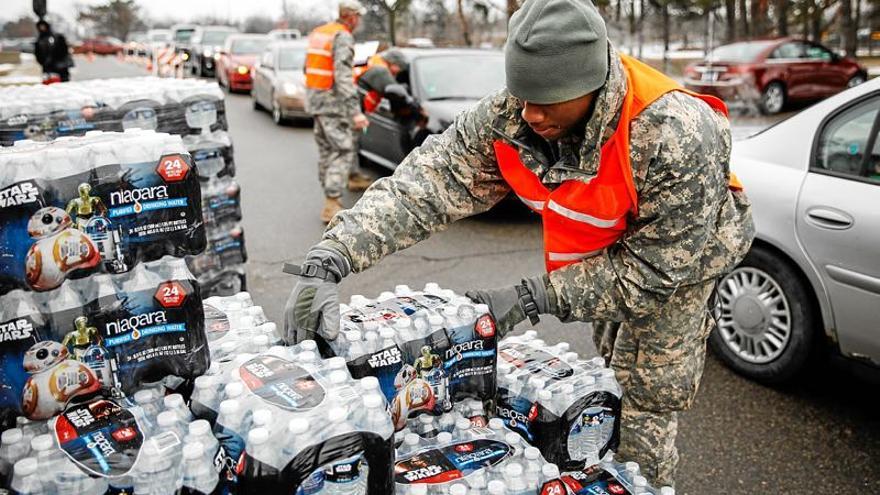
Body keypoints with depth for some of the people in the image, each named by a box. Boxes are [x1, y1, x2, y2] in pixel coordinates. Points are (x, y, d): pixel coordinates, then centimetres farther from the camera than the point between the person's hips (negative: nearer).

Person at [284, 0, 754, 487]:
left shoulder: (676, 139, -42)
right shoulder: (508, 116, -30)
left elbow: (655, 268, -34)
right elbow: (426, 181, -34)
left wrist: (532, 298, -37)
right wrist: (327, 260, -46)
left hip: (679, 256, -5)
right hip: (609, 249, 5)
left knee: (648, 395, -2)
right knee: (613, 368, 23)